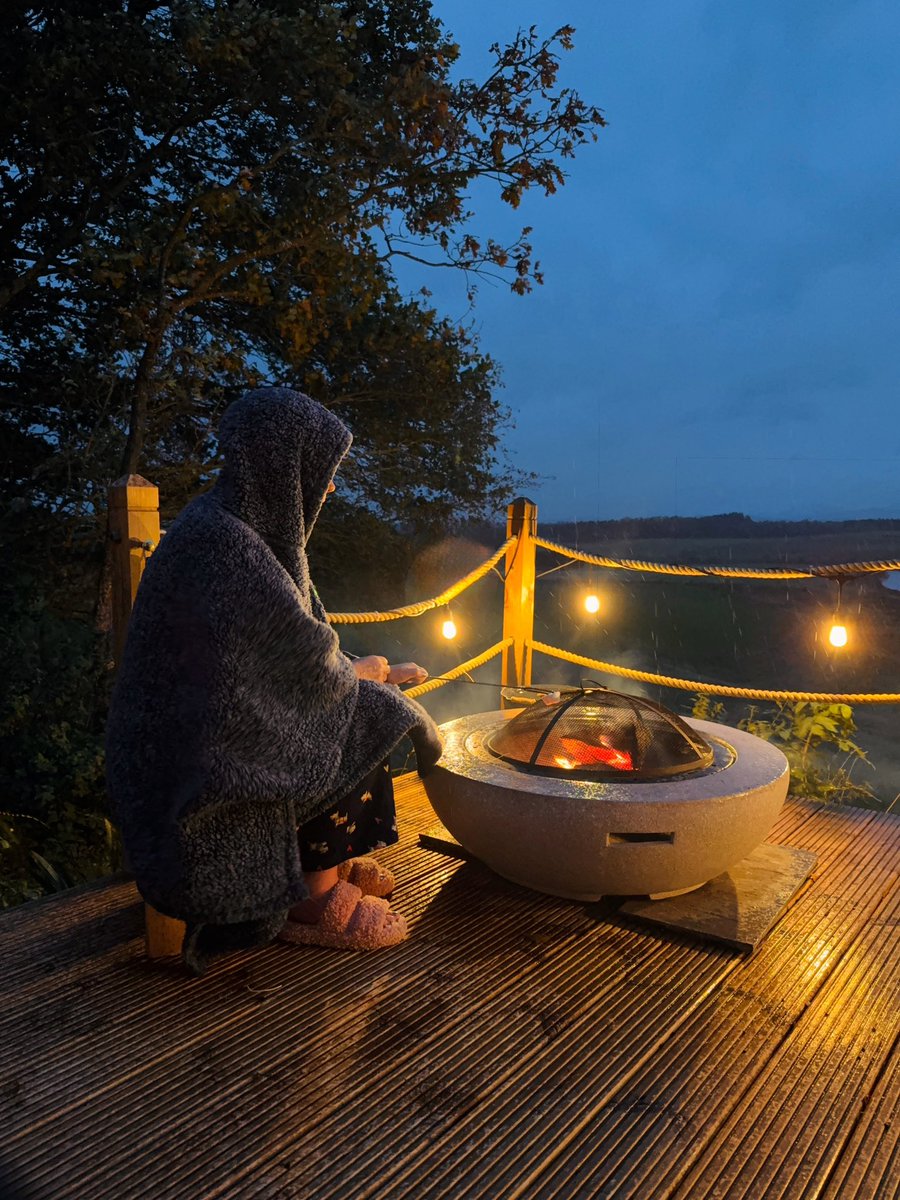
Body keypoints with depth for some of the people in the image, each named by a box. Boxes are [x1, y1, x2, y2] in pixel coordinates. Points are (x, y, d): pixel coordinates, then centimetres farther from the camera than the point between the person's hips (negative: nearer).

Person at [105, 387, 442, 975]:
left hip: (233, 721, 9)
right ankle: (315, 895, 2)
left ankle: (334, 859, 18)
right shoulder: (222, 542, -25)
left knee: (365, 703, 9)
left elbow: (292, 651, 13)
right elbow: (309, 665, -22)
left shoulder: (254, 528, 6)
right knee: (363, 723, -12)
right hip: (202, 757, -9)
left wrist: (373, 670, 9)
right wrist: (367, 674, -4)